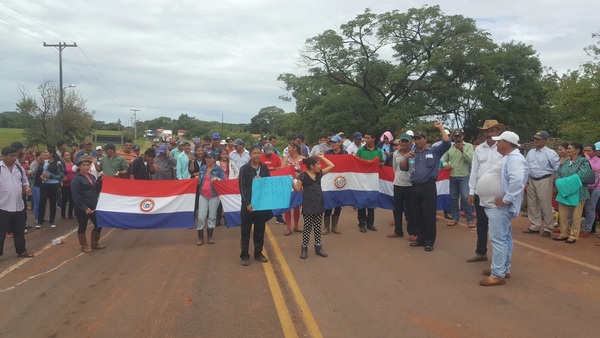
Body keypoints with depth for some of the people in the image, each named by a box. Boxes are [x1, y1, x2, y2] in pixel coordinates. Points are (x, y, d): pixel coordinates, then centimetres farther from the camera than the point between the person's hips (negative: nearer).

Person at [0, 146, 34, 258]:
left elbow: (24, 181, 18)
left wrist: (27, 188, -3)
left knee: (19, 231, 17)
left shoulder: (19, 168, 8)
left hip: (19, 205, 6)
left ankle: (21, 251, 30)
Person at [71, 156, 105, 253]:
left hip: (93, 207, 7)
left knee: (98, 224, 10)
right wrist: (85, 208, -21)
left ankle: (94, 244, 29)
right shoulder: (76, 179, -10)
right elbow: (75, 196, -17)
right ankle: (84, 246, 23)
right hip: (82, 208, -7)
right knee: (82, 227, 7)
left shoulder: (92, 177, 11)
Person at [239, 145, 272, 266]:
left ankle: (258, 253, 22)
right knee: (246, 230, 4)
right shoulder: (244, 168, -5)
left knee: (260, 229, 10)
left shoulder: (265, 168, 6)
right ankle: (244, 255, 11)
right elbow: (242, 187, -9)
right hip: (248, 203, -3)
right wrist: (247, 203, -17)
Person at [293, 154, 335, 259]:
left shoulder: (319, 173, 7)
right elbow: (298, 189, -6)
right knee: (307, 227, -1)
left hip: (318, 204, 5)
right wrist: (292, 182, -21)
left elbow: (331, 165, 8)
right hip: (308, 206, -5)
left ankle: (318, 247, 19)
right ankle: (304, 248, 8)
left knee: (317, 227, 10)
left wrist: (322, 156, 9)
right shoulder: (303, 175, -9)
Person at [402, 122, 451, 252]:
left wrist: (441, 129, -9)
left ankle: (429, 242, 7)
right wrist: (407, 158, -4)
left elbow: (447, 144, -10)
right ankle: (421, 238, 24)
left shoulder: (434, 151, 3)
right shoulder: (413, 153, 15)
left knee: (429, 215, -2)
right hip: (414, 188, 5)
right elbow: (403, 167, 12)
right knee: (416, 215, 11)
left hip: (428, 187, -5)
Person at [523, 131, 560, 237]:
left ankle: (548, 228, 9)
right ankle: (535, 226, 23)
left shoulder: (550, 153, -8)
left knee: (546, 205, -3)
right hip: (531, 180, 7)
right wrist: (526, 182, 13)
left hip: (544, 181, -7)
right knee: (532, 204, 12)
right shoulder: (530, 152, 11)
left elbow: (558, 169, -6)